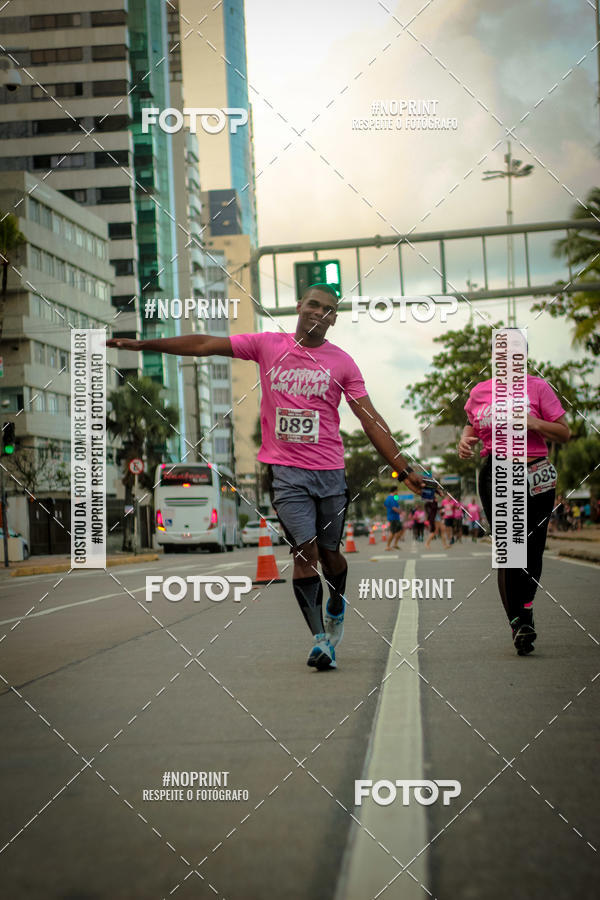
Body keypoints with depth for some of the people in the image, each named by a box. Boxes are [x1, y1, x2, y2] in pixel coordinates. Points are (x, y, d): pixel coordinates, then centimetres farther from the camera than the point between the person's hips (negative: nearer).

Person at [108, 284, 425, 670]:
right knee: (305, 551, -11)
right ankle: (320, 638, -7)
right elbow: (205, 345, 3)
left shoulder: (342, 362, 4)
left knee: (329, 553, 10)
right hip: (286, 471, -1)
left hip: (330, 471, 1)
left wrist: (405, 469, -2)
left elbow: (371, 420, 4)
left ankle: (336, 608, 40)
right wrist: (143, 344, 0)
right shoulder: (268, 345, 4)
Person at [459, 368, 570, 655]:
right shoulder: (479, 392, 10)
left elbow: (564, 433, 2)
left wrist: (534, 423, -14)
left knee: (532, 550, 3)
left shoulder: (538, 387, 2)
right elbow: (472, 424, 29)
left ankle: (526, 611, 28)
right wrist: (465, 438, 7)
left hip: (536, 477, 0)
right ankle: (518, 623, -12)